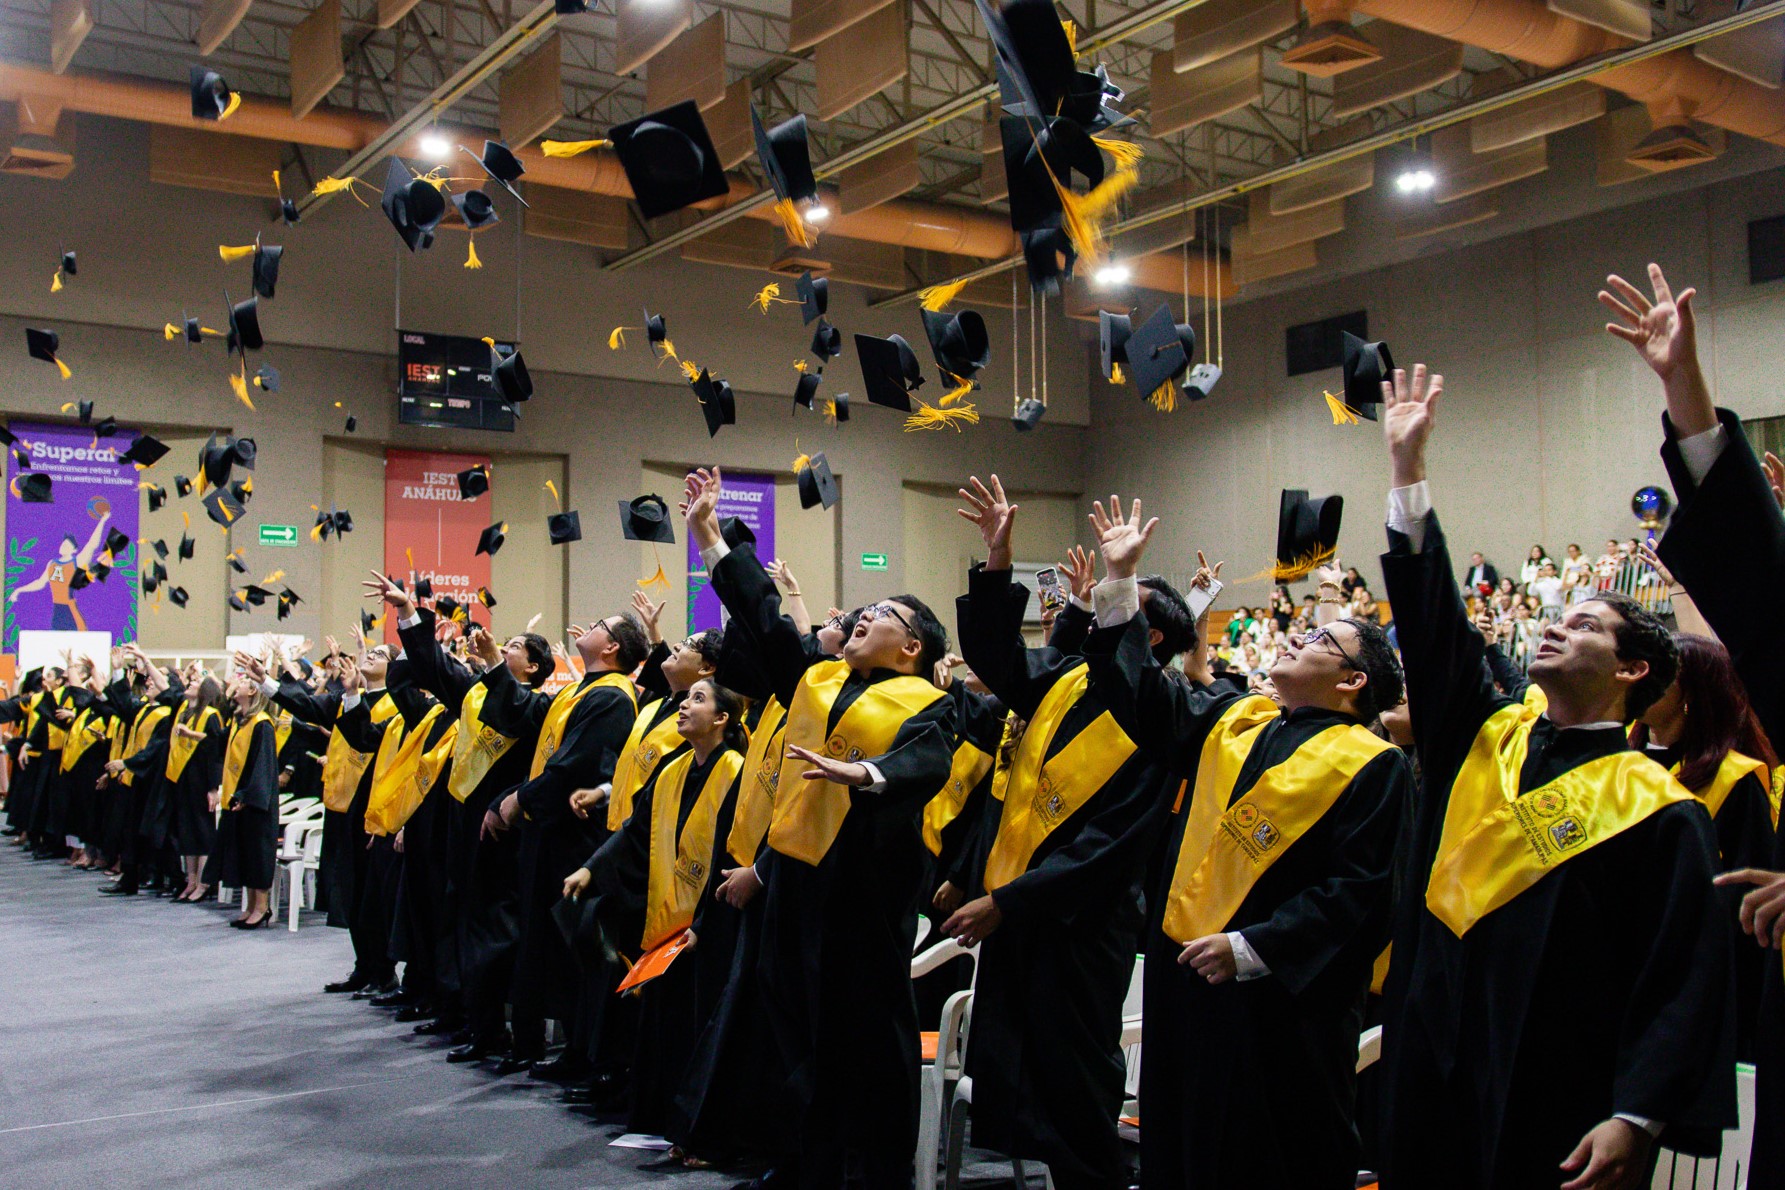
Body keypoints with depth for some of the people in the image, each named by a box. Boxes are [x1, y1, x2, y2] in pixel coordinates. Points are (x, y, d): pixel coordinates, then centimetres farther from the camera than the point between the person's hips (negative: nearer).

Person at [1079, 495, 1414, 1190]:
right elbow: (1140, 691, 11)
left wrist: (1251, 948, -22)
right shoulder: (1230, 719, 10)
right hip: (1185, 982, 6)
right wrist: (1120, 581, 6)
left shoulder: (1372, 766, -10)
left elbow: (1360, 891, -16)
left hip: (1281, 1001, -6)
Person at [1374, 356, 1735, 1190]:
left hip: (1553, 1111, -5)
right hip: (1430, 1072, 5)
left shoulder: (1659, 810, -7)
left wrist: (1637, 1120, -19)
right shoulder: (1486, 736, 8)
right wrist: (1407, 466, 0)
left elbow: (1684, 982, -11)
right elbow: (1429, 620, 3)